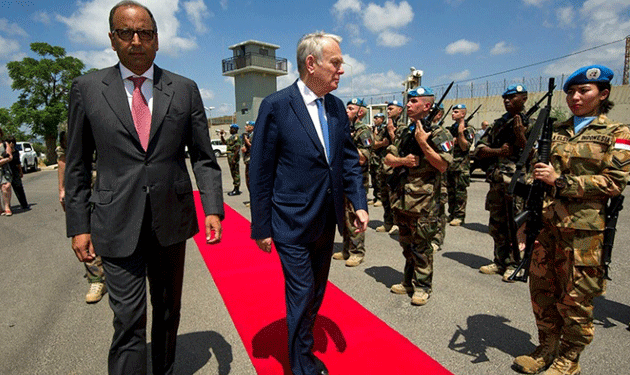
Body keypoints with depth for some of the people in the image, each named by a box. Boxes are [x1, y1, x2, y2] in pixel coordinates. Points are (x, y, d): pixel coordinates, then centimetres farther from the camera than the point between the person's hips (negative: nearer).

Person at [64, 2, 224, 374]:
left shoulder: (185, 89, 3)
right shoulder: (87, 88, 2)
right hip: (117, 226, -1)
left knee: (169, 310, 18)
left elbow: (204, 157, 2)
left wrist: (213, 208, -9)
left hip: (172, 220, 2)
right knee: (129, 321, 0)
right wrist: (78, 226, 1)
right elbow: (77, 165, 4)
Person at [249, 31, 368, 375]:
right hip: (293, 223, -6)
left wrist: (359, 202, -1)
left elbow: (349, 158, 11)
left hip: (327, 222, 7)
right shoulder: (276, 105, -12)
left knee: (316, 293, 20)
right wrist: (261, 227, -9)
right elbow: (260, 172, -10)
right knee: (302, 296, 4)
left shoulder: (337, 107, 6)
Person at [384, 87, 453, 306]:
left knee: (421, 246, 2)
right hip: (401, 197, 6)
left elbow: (443, 166, -14)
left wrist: (423, 142, -18)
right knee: (406, 244, 17)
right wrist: (402, 160, -9)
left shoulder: (438, 133, -7)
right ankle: (409, 282, 32)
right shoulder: (403, 131, 12)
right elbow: (388, 159, 11)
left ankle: (422, 287, 18)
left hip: (423, 200, -6)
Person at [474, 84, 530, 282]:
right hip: (497, 183, 5)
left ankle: (514, 265, 15)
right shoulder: (497, 124, 14)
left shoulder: (531, 124, -1)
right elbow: (479, 150, 8)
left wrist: (521, 135, -19)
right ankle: (500, 261, 27)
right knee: (496, 225, 12)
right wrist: (498, 151, -9)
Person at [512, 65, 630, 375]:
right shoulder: (555, 130, 13)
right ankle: (547, 349, 30)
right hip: (545, 222, 4)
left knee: (575, 298, 5)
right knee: (541, 290, 11)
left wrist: (560, 181, -16)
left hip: (583, 229, -4)